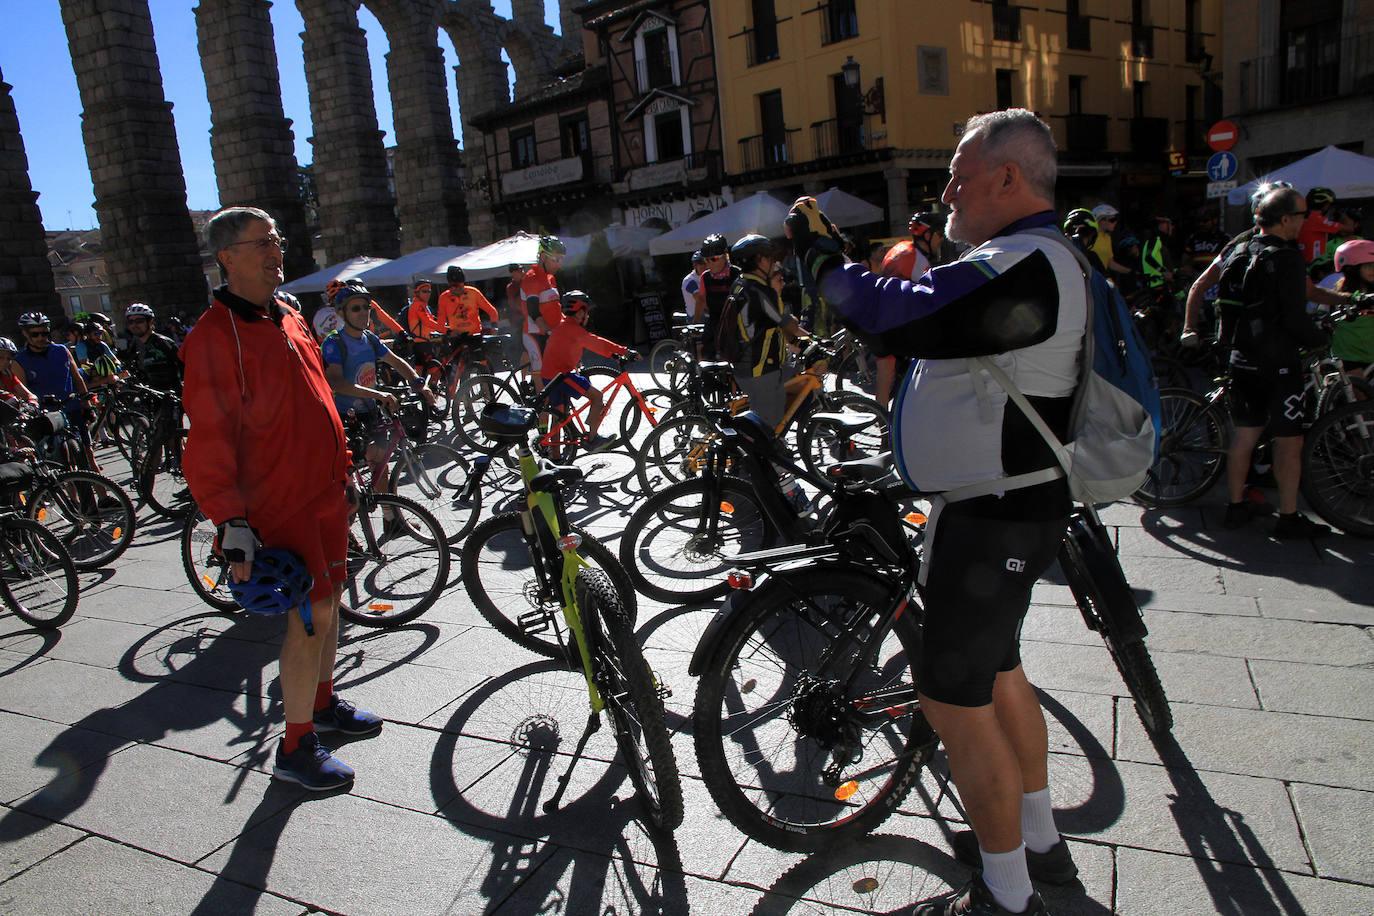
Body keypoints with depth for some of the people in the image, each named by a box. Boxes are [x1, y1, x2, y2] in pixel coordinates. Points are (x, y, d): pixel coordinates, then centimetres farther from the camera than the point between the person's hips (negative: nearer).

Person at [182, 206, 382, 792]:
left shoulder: (290, 320, 13)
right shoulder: (215, 335, -13)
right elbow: (209, 439, -17)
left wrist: (342, 473, 22)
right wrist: (232, 524, -22)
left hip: (325, 492, 8)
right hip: (281, 502, -8)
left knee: (328, 599, 17)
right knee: (312, 614, -4)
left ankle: (324, 702, 37)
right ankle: (296, 747, 11)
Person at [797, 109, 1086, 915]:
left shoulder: (1025, 267, -22)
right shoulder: (1033, 261, 13)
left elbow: (899, 316, -30)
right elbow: (924, 317, 13)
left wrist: (823, 257, -13)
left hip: (995, 524, -11)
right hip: (999, 511, 11)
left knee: (956, 699, 0)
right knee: (997, 671, 22)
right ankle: (1039, 841, 41)